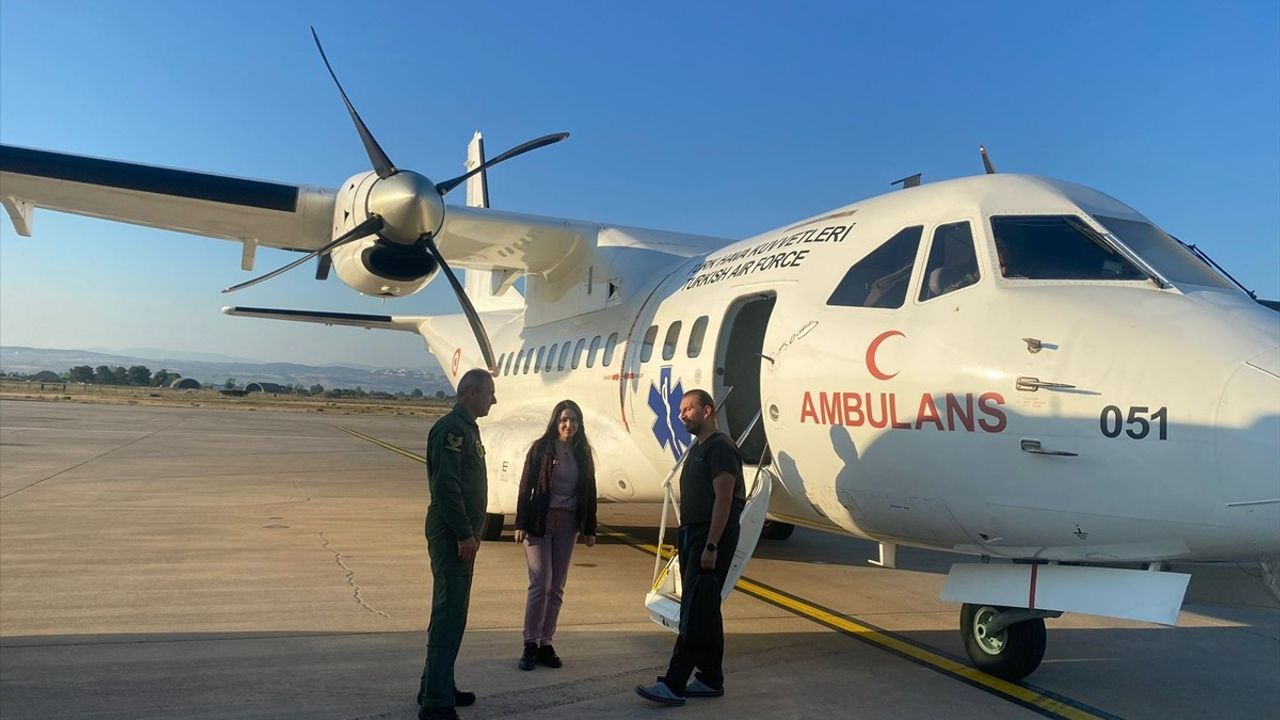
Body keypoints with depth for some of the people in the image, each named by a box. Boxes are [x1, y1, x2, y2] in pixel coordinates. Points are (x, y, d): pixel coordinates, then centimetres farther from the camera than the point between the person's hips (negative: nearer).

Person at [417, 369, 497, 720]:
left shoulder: (467, 428, 17)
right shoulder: (450, 428, -15)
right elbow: (445, 485, -23)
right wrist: (464, 533, -22)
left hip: (462, 535, 11)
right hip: (452, 535, -11)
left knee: (451, 613, 16)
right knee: (449, 616, -9)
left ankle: (437, 687, 27)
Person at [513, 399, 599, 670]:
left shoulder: (582, 454, 7)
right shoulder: (541, 448, -4)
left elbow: (589, 493, 10)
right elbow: (526, 487, -4)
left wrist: (590, 529, 9)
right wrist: (521, 523, -9)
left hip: (567, 525, 4)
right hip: (540, 523, -4)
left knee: (557, 587, 7)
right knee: (541, 583, -10)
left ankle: (546, 643, 16)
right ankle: (530, 645, 0)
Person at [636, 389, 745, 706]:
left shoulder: (720, 447, -13)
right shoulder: (698, 448, 18)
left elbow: (723, 499, -20)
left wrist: (711, 546, -24)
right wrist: (687, 540, 17)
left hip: (712, 538, -10)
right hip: (693, 536, 10)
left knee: (695, 611, -9)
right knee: (704, 609, 13)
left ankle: (674, 685, -8)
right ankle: (711, 679, 22)